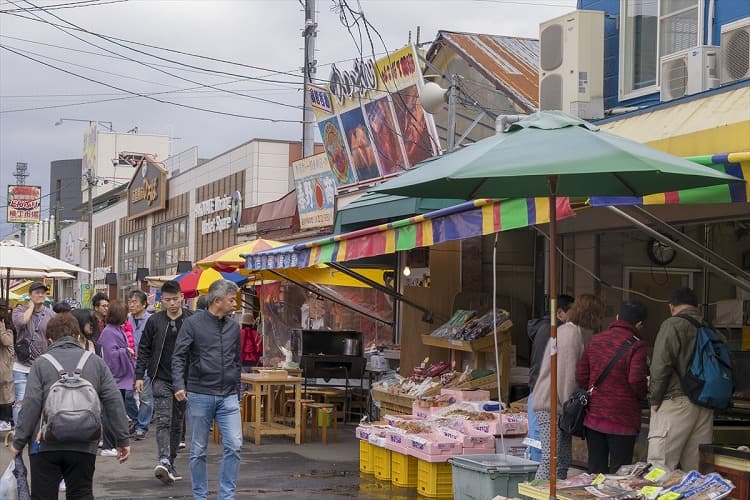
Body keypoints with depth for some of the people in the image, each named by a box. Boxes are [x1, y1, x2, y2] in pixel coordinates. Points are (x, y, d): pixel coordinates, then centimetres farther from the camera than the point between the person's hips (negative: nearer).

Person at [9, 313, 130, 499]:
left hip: (45, 446, -2)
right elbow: (114, 402, 3)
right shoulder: (96, 362, 8)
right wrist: (123, 440, 7)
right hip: (83, 446, 2)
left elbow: (31, 405, -7)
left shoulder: (41, 364, 2)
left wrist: (18, 442, 0)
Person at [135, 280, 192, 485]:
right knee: (163, 421, -13)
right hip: (161, 379, -1)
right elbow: (144, 349, 7)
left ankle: (170, 464, 19)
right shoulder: (154, 321, 2)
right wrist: (139, 376, 1)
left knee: (177, 423, 9)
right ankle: (164, 462, -24)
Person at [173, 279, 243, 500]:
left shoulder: (234, 327, 10)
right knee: (198, 451, 6)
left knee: (234, 446, -7)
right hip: (199, 395, -3)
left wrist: (237, 393, 18)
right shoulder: (193, 323, -3)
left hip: (228, 397, 3)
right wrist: (179, 385, -21)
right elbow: (178, 357, -7)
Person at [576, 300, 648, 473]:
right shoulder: (636, 346, -12)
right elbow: (636, 380, -20)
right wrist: (643, 396, -1)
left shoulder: (595, 340, 7)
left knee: (595, 468, 12)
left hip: (593, 418, 5)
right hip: (622, 420, -5)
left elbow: (581, 375, 7)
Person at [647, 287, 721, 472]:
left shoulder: (673, 325, -5)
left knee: (660, 468, -8)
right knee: (696, 468, 9)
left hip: (676, 403, -7)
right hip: (706, 406, 7)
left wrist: (654, 399, -3)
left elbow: (660, 366, -12)